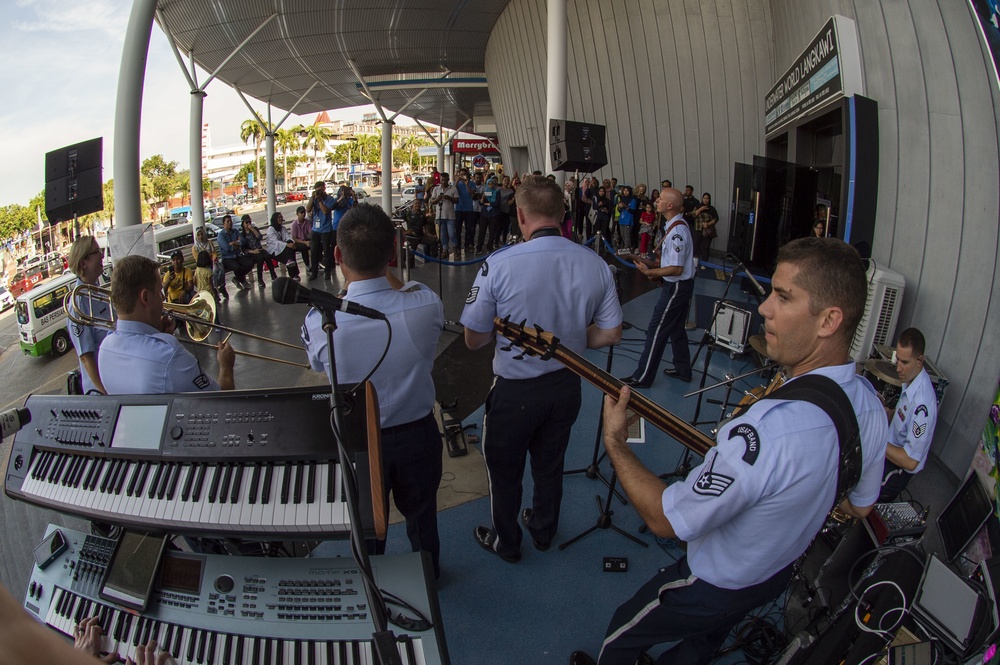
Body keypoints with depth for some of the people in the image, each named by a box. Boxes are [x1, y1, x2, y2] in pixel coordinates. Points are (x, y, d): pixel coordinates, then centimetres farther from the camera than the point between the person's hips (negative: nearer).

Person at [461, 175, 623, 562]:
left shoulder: (499, 264, -24)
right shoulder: (596, 265, -12)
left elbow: (473, 339, -15)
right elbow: (611, 335, -4)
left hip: (514, 391, -4)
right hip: (566, 386, 4)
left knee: (504, 470, 20)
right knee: (550, 464, 26)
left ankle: (505, 543, 42)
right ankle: (543, 531, 50)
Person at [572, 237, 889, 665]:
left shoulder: (769, 428, -45)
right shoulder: (869, 402, -15)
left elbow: (666, 520, -33)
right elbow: (860, 505, 4)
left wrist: (614, 442, -22)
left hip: (714, 588, -7)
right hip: (780, 573, 7)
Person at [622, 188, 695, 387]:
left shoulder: (676, 231, -24)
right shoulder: (678, 225, 8)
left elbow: (676, 269, -25)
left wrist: (649, 272, -18)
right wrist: (651, 263, 8)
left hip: (676, 287, -10)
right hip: (680, 286, 10)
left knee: (656, 331, -4)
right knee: (676, 328, 20)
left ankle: (642, 377, 4)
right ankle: (682, 370, 32)